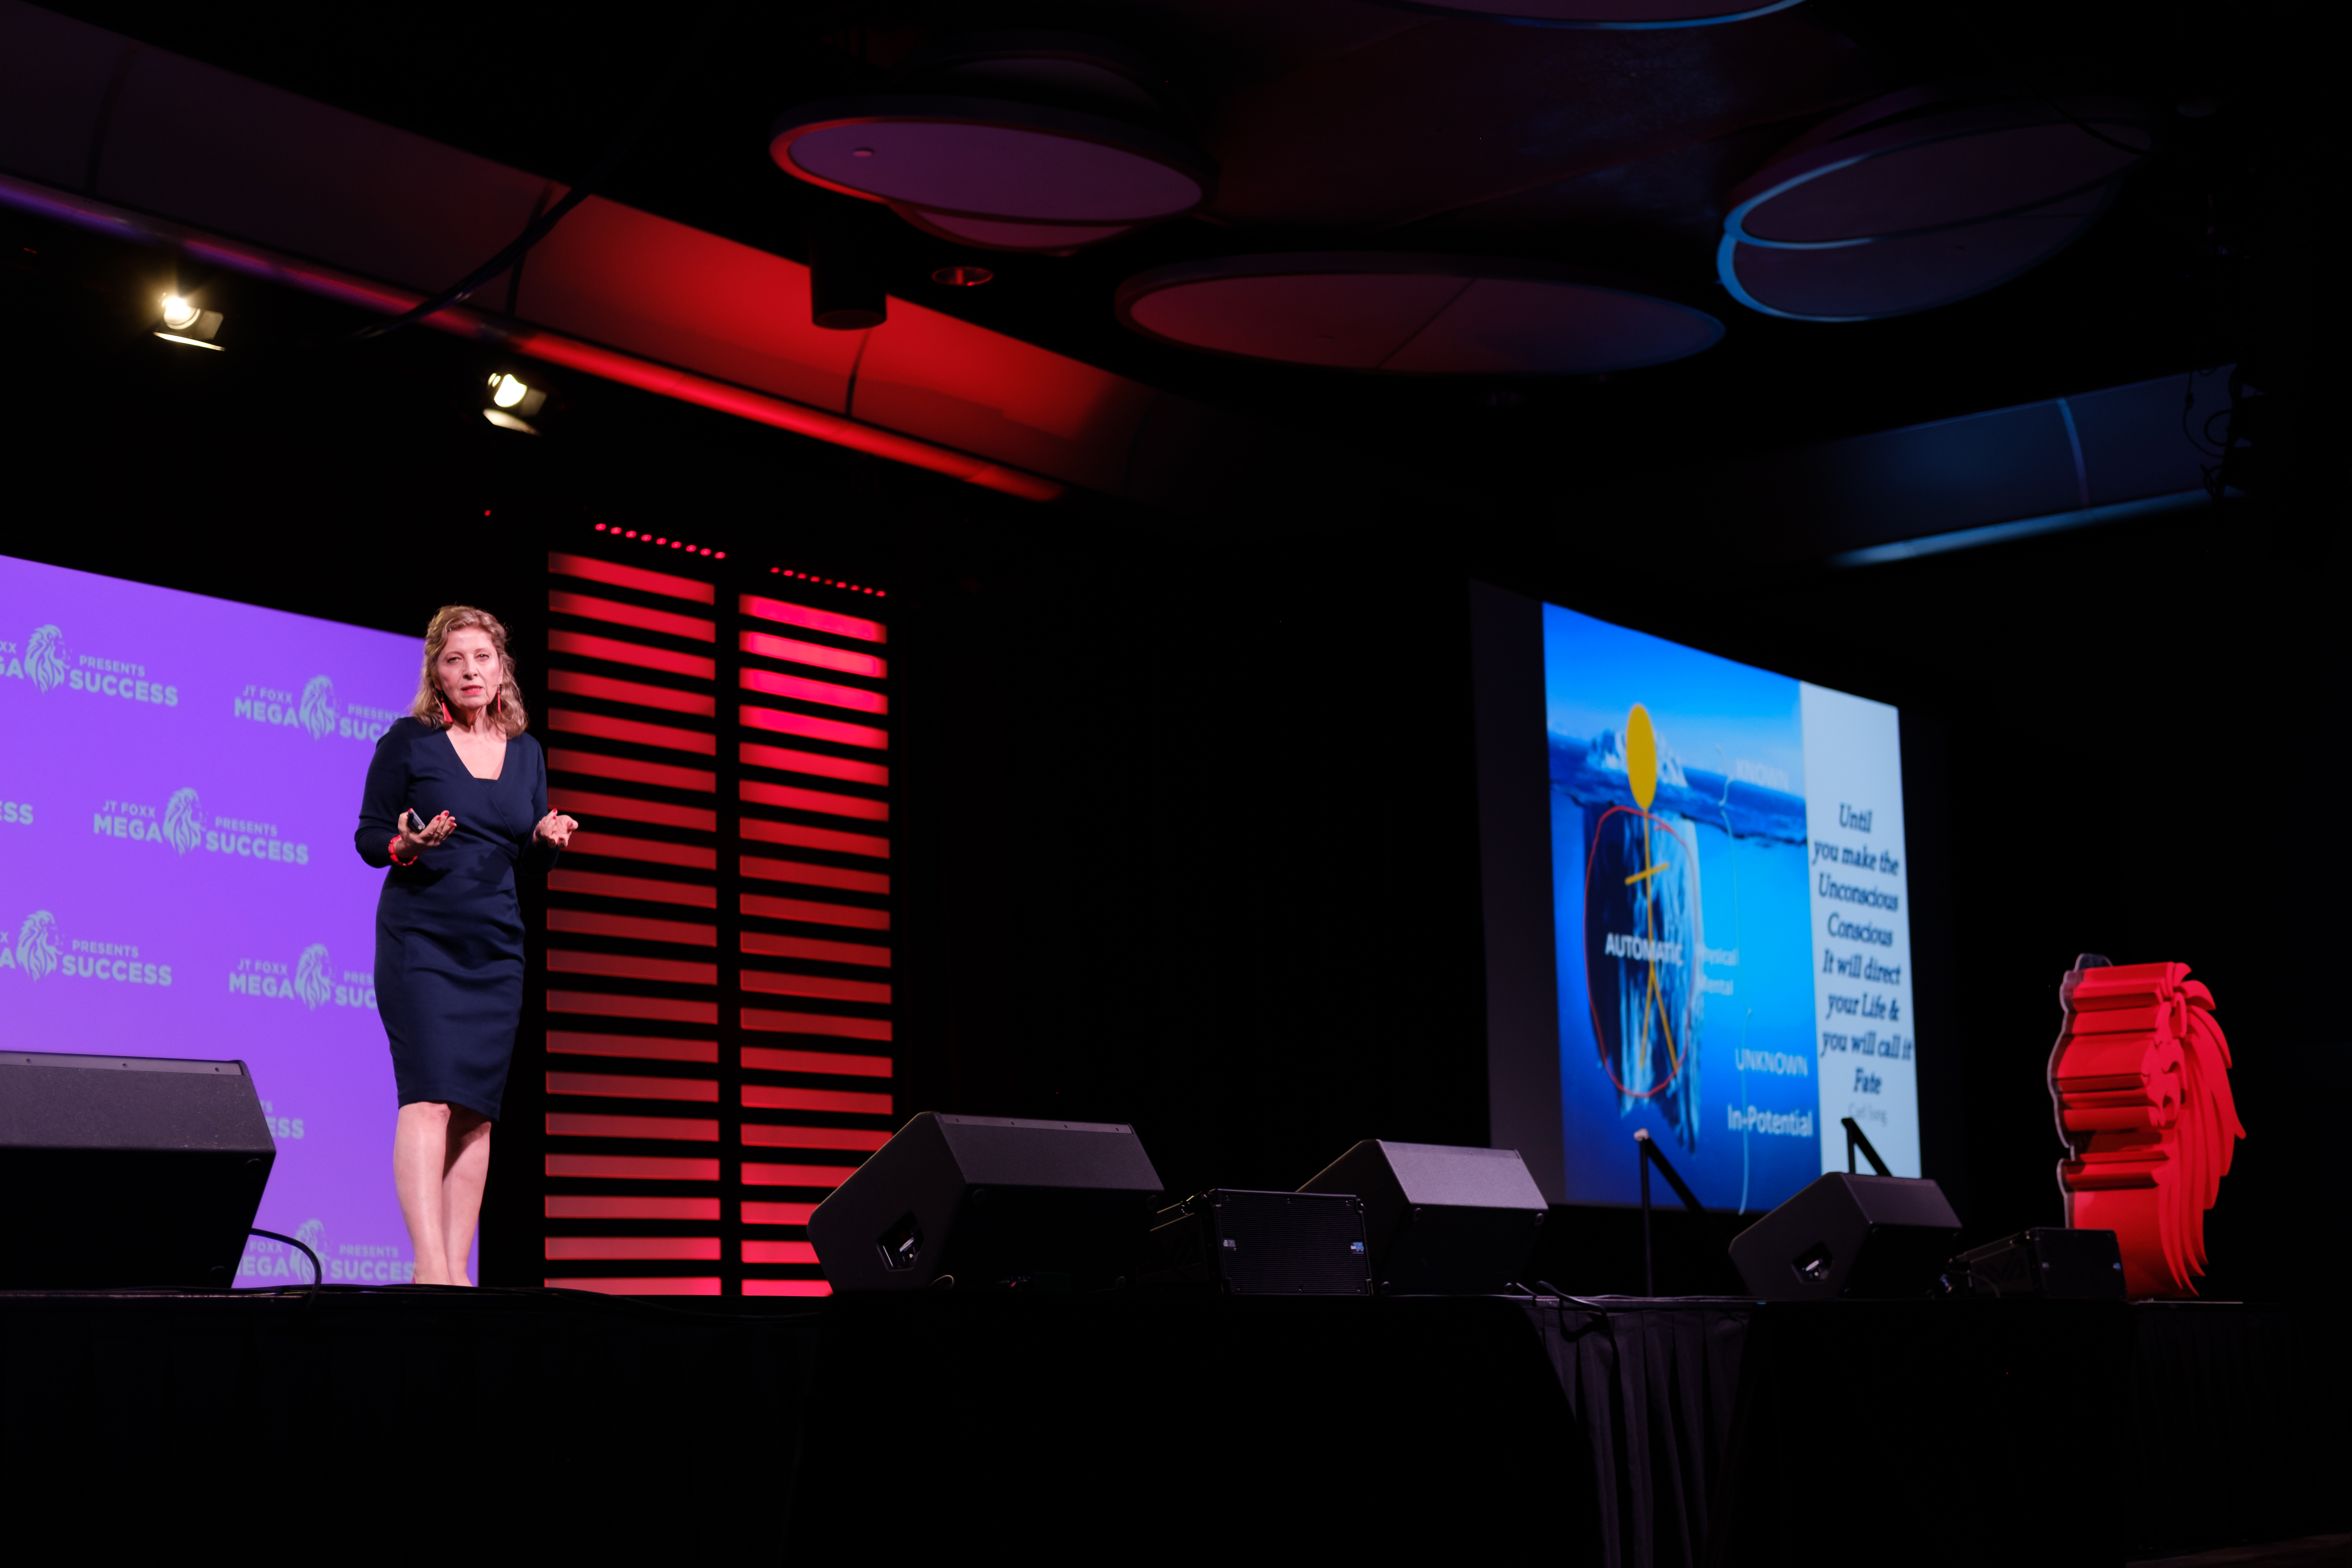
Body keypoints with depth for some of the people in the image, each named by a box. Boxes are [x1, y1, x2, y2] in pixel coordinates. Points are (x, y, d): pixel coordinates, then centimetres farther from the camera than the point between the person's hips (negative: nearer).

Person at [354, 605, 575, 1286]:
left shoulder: (526, 753, 13)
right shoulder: (408, 740, 0)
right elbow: (368, 837, 2)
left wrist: (547, 838, -5)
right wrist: (405, 847, -20)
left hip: (495, 948, 5)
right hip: (419, 939, -5)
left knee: (478, 1109, 2)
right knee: (429, 1096, -16)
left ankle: (457, 1269, 4)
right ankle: (429, 1265, -21)